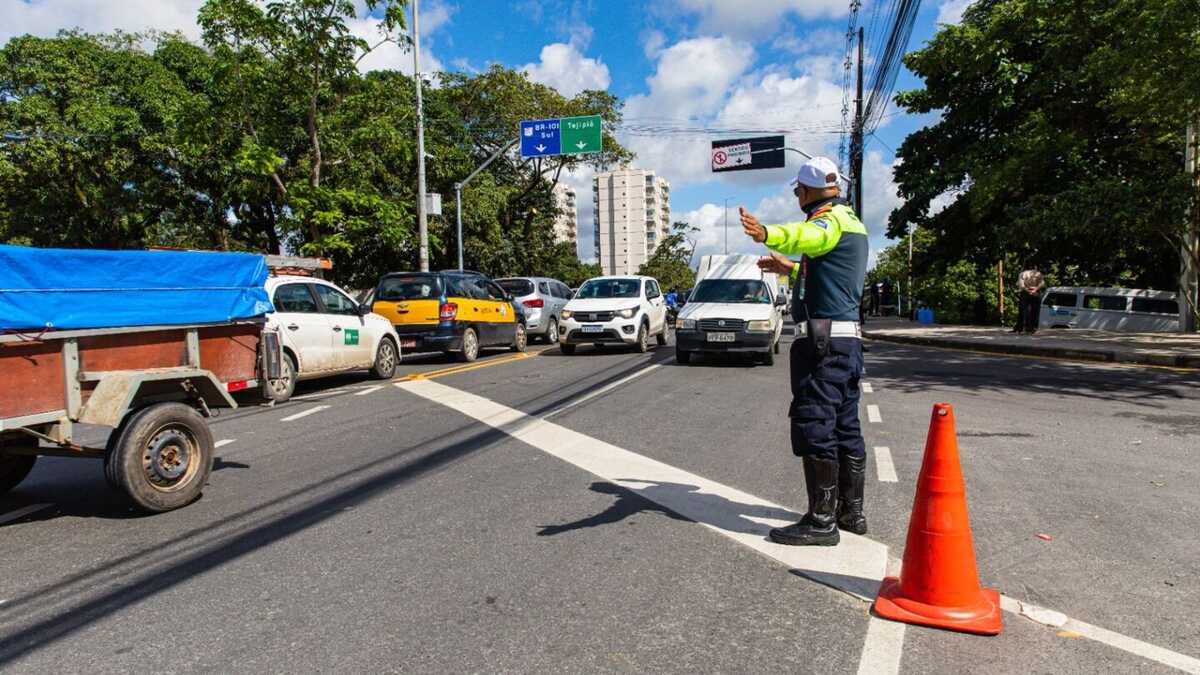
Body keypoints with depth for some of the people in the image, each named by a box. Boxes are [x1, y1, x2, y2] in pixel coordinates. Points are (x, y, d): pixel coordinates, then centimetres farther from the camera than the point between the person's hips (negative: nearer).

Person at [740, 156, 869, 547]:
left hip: (824, 339, -11)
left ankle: (821, 521, -3)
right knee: (845, 427, 15)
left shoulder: (831, 217, -10)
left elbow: (808, 236, -37)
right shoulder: (850, 219, 22)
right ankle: (851, 512, 26)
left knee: (814, 427, -8)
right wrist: (791, 269, 45)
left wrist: (766, 234, -55)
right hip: (848, 338, 11)